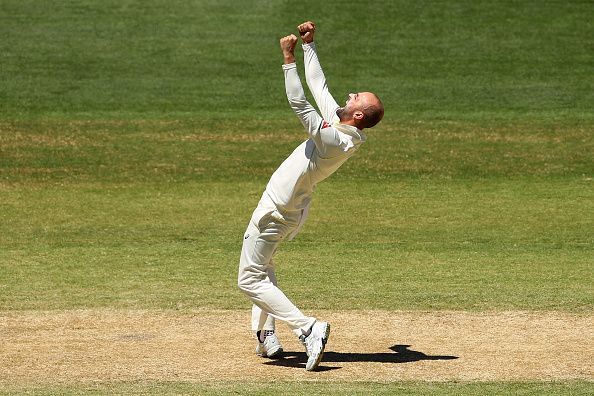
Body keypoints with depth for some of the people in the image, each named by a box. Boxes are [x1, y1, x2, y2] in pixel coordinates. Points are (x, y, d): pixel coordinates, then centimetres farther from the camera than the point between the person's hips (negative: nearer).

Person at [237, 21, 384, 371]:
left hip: (277, 212, -10)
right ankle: (267, 336, 28)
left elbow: (299, 104, -34)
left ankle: (308, 329, -17)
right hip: (292, 209, 10)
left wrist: (289, 60, -31)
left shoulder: (335, 139, -30)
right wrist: (309, 44, 7)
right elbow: (318, 84, 6)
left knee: (250, 279, -5)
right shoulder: (339, 125, -5)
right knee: (262, 266, 29)